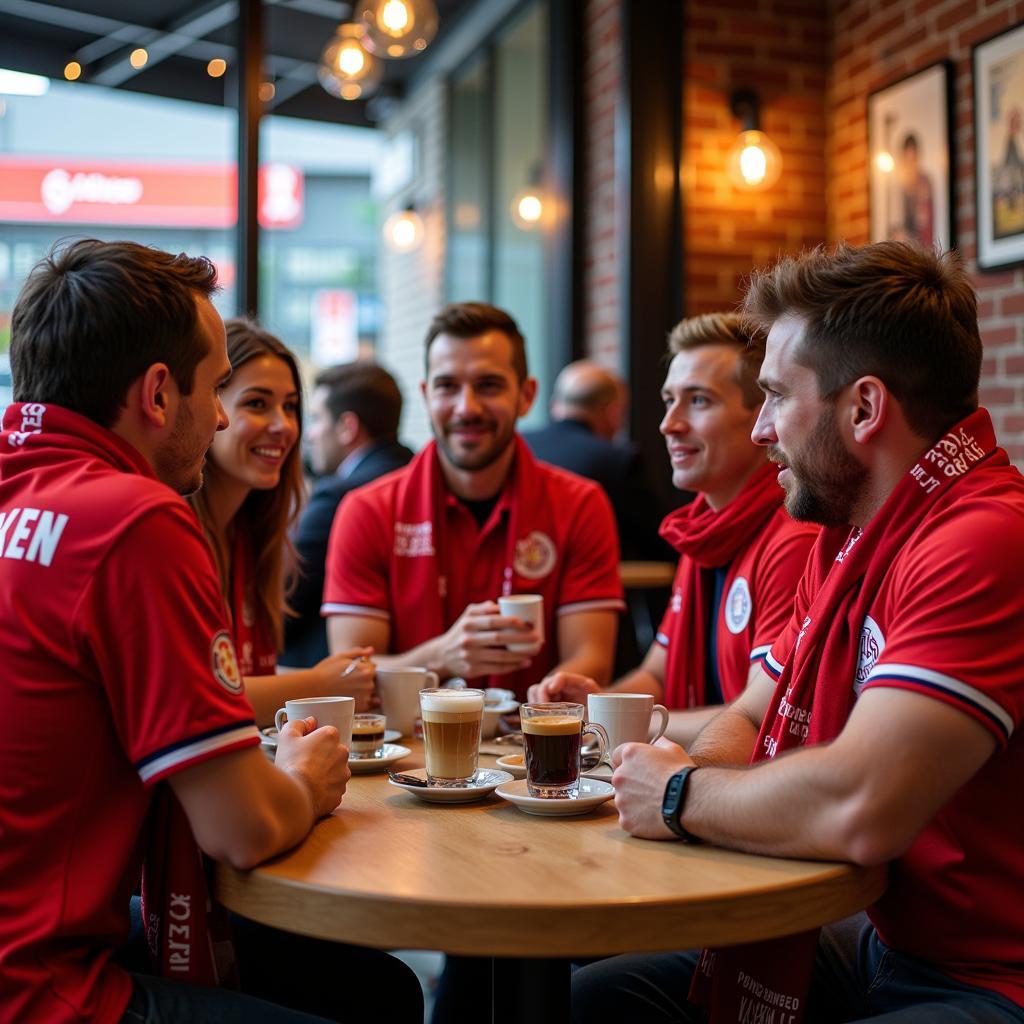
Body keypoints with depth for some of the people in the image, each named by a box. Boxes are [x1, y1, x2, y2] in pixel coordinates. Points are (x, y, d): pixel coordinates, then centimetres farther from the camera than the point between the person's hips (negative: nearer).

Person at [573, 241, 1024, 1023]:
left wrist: (682, 795, -15)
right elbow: (750, 717, 16)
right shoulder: (846, 537, 9)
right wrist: (700, 770, -9)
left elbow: (856, 809, -34)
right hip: (876, 944, 9)